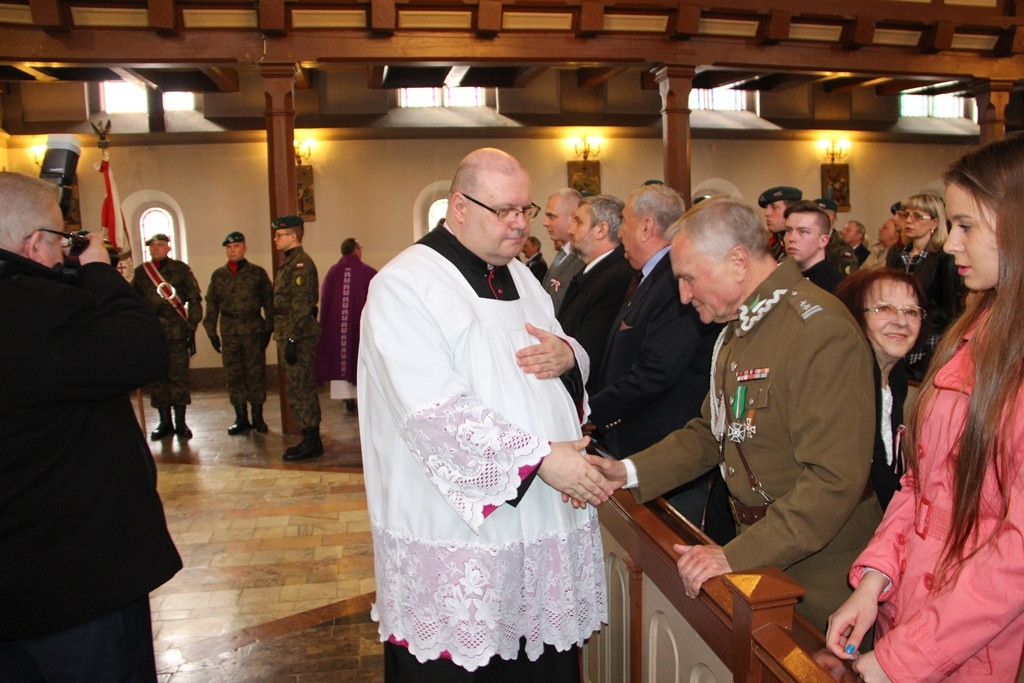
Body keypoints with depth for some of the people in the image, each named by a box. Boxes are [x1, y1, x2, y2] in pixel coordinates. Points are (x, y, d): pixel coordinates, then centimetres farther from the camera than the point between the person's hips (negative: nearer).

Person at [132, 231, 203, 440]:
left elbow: (194, 299, 5)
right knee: (157, 377, 4)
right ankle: (165, 422, 13)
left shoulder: (181, 269, 5)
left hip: (177, 330, -2)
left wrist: (191, 326, -2)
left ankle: (180, 422, 6)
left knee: (179, 375, -2)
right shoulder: (140, 272, 12)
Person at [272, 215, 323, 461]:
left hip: (299, 337, -10)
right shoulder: (289, 263, 19)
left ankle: (311, 443, 1)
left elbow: (301, 305, -21)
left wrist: (292, 339, -23)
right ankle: (311, 440, 21)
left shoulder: (301, 263, -13)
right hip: (292, 336, 10)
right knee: (302, 388, 13)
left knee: (298, 389, -6)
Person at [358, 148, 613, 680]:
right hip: (456, 536, -6)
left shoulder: (519, 276, 13)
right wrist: (540, 457, -23)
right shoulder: (404, 286, -12)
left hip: (544, 515, 7)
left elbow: (566, 353, 22)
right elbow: (435, 411, -22)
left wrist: (568, 356, -3)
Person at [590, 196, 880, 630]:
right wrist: (629, 471, 1)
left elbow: (835, 479, -27)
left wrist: (737, 556, -29)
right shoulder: (738, 326, 10)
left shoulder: (819, 330, -22)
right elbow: (711, 431, 14)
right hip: (757, 551, 8)